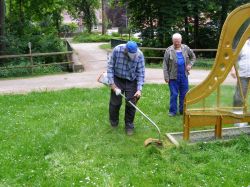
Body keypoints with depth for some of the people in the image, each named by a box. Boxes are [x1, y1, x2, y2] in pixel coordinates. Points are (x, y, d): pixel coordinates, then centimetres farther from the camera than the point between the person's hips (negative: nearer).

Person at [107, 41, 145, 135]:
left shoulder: (139, 55, -19)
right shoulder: (117, 50, -21)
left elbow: (141, 72, -13)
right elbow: (110, 67, -11)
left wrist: (139, 89, -19)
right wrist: (112, 84, -12)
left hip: (131, 82, 0)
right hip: (118, 80, 0)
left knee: (131, 104, 1)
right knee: (115, 103, 5)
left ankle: (129, 125, 19)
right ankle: (113, 123, 28)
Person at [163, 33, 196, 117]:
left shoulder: (186, 48, 3)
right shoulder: (169, 50, -7)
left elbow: (193, 57, 20)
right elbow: (165, 65, -6)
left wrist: (190, 64, 2)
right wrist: (166, 77, -10)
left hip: (184, 76, 3)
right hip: (173, 77, -3)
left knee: (184, 94, 10)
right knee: (174, 94, 2)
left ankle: (183, 110, 24)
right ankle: (173, 111, 14)